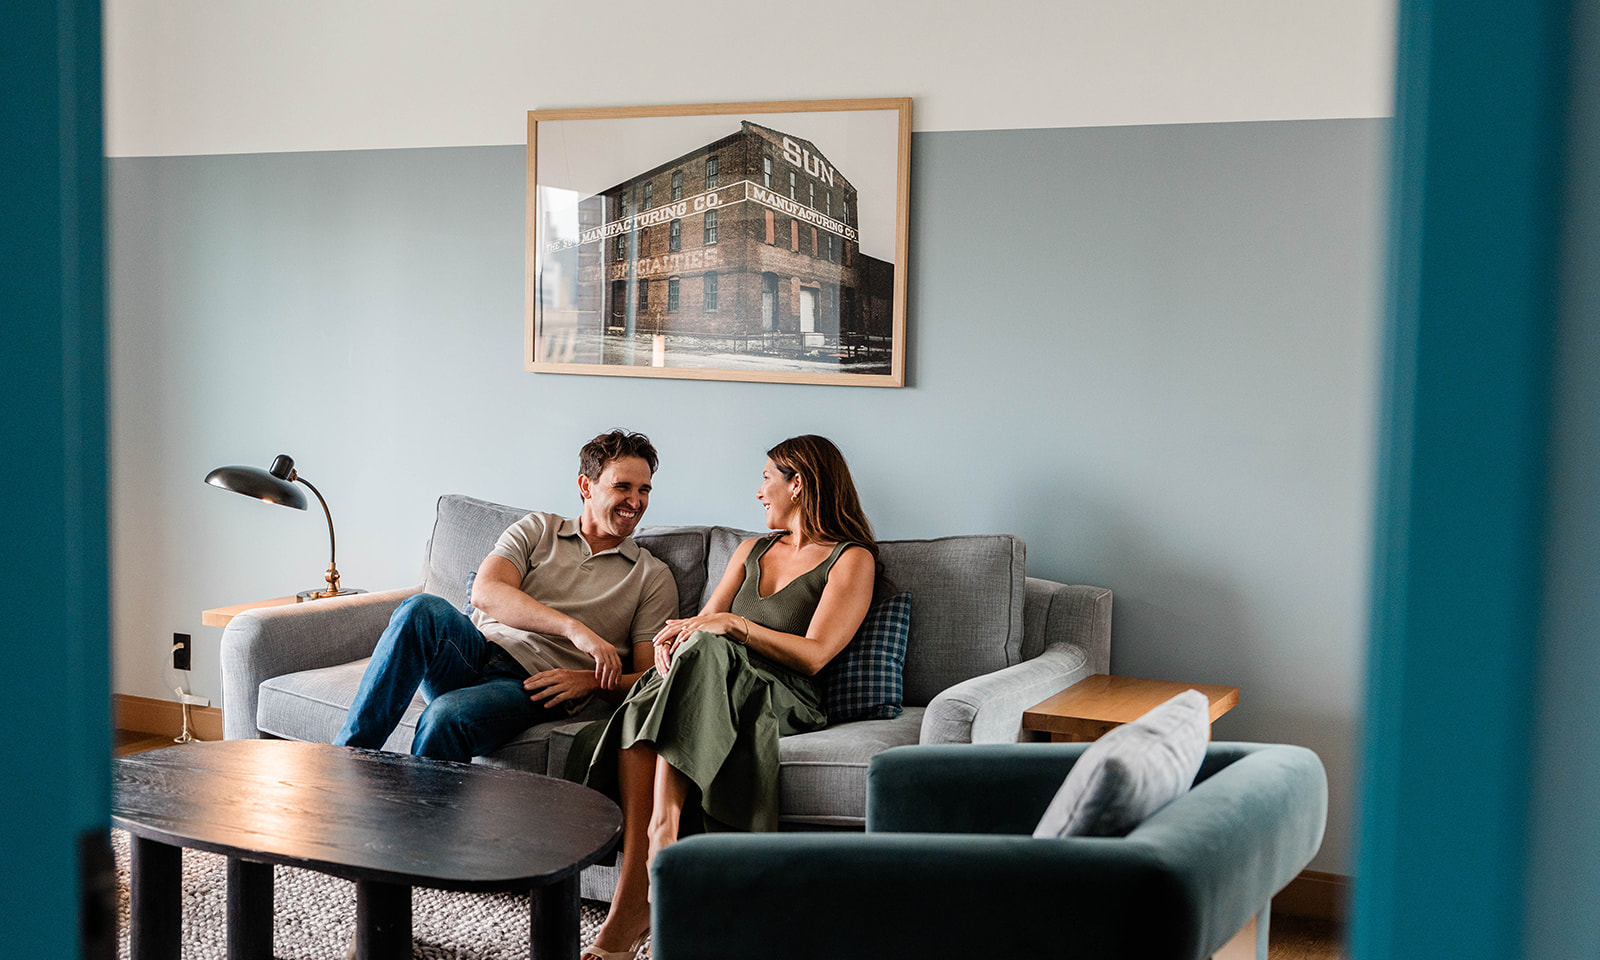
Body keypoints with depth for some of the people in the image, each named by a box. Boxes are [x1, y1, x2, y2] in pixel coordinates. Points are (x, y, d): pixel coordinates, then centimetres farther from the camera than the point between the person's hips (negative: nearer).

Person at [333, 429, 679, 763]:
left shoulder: (654, 577, 15)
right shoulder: (537, 529, 16)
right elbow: (486, 593, -4)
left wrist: (590, 681, -12)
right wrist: (573, 627, -18)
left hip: (532, 686, -2)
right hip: (474, 655, 2)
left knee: (448, 714, -35)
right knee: (423, 609, -32)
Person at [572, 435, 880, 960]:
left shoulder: (852, 560, 7)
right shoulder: (754, 550, 29)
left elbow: (813, 655, -5)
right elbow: (706, 618, 19)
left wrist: (737, 625, -15)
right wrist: (672, 634, -5)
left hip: (785, 700, -5)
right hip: (715, 688, 5)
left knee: (705, 652, -35)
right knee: (644, 699, -30)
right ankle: (636, 893, -41)